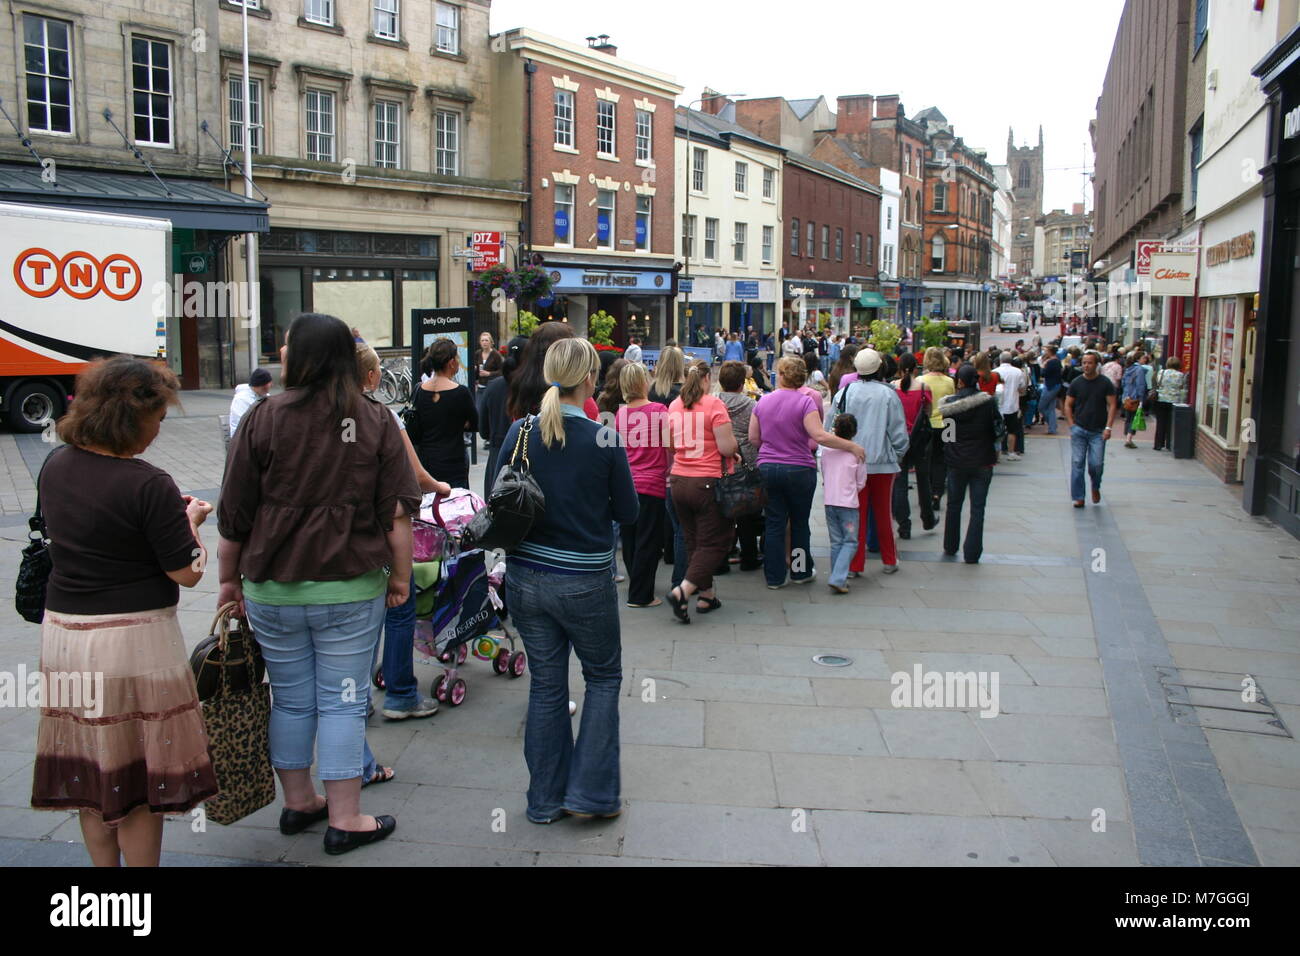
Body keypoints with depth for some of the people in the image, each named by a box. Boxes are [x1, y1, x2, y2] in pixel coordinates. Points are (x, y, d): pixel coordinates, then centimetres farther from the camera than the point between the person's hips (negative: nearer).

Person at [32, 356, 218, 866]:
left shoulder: (55, 467, 3)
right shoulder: (148, 485, -19)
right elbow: (187, 573, -14)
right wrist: (189, 521, 5)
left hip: (62, 631, 7)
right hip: (133, 639, -7)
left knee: (88, 767, 17)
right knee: (138, 776, 6)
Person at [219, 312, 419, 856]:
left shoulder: (264, 419, -4)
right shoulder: (376, 421, -2)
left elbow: (234, 516, -1)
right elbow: (398, 512, -4)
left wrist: (230, 579, 10)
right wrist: (400, 576, 6)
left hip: (273, 588, 1)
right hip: (351, 588, -1)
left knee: (290, 700, 14)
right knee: (342, 702, 6)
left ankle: (297, 803, 31)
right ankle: (344, 820, 13)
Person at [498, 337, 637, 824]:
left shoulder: (520, 432, -5)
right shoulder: (604, 440, -14)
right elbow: (628, 512, -5)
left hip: (525, 577, 4)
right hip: (585, 581, -3)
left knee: (546, 685, 16)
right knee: (603, 677, 17)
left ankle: (546, 798, 26)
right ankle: (590, 792, 14)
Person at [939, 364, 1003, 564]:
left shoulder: (949, 403, -8)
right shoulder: (987, 401, -11)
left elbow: (945, 432, -1)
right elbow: (998, 429, -4)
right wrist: (993, 450, 10)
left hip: (956, 461, 2)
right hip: (982, 461, -1)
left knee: (954, 505, 18)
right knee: (977, 508, 4)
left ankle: (950, 547, 29)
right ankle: (972, 553, 4)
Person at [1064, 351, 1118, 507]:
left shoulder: (1105, 383, 0)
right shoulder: (1076, 383, 3)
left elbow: (1112, 405, 0)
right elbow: (1068, 405, 8)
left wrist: (1108, 427, -8)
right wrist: (1072, 426, -2)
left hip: (1098, 431, -1)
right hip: (1079, 430, 1)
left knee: (1096, 464, -6)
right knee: (1077, 463, -1)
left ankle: (1095, 487, 25)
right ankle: (1079, 497, 6)